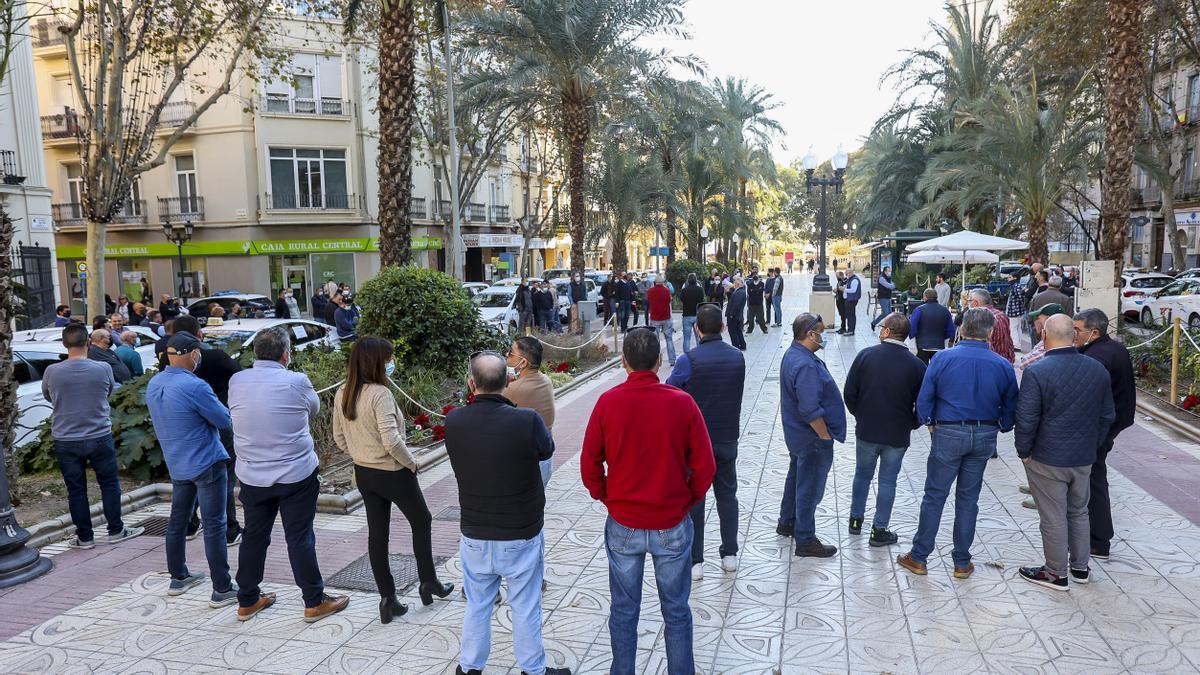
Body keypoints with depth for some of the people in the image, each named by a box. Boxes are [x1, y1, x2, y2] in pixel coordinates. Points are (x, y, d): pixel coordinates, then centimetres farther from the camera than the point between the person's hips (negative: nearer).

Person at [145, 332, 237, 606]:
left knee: (177, 521, 19)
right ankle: (222, 590, 1)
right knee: (214, 526, -3)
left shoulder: (153, 384, 3)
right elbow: (225, 420, -14)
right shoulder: (194, 386, -23)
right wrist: (211, 406, 3)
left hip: (176, 465, 8)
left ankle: (178, 578, 32)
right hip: (206, 465, -8)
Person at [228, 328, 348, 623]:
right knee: (300, 538, 4)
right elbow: (314, 408, 4)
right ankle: (314, 602, 14)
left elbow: (237, 415, 13)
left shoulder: (236, 381, -2)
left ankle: (247, 600, 29)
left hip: (252, 475, 4)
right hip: (296, 474, -4)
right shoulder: (296, 381, -14)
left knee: (254, 536, 16)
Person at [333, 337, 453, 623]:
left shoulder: (342, 394, 0)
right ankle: (429, 582, 27)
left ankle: (387, 599, 20)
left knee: (377, 533, 12)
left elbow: (339, 437, 8)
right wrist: (411, 463, -13)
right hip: (392, 473, -7)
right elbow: (391, 441, -28)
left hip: (364, 474, 7)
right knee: (421, 522, 16)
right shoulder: (380, 394, -24)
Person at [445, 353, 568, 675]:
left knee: (477, 605, 21)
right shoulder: (527, 421, -24)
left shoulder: (453, 421, -15)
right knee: (525, 608, 15)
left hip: (475, 536, 3)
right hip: (521, 536, -3)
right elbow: (547, 449, -3)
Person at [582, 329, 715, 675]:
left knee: (624, 611, 16)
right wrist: (688, 501, 7)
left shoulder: (607, 402, -11)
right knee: (676, 611, 15)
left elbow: (590, 464, -4)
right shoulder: (682, 403, -12)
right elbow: (704, 466, -8)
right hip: (672, 526, 0)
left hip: (623, 526, 1)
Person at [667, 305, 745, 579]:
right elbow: (733, 393, 9)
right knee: (727, 495, 18)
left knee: (693, 499, 7)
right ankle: (730, 554, 25)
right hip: (728, 438, 4)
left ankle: (695, 562, 11)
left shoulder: (688, 360, -17)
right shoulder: (738, 358, -3)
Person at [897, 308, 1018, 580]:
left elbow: (924, 399, -7)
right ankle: (962, 562, 21)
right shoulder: (1003, 366, -2)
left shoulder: (942, 358, -10)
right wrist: (999, 427, 21)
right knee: (968, 499, 12)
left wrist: (929, 423, 9)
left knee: (934, 496, 7)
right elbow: (1011, 407, 5)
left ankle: (919, 557, 14)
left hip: (948, 434, -2)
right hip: (984, 436, 3)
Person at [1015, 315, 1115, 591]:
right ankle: (1080, 567, 34)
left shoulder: (1037, 372, -20)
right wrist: (1092, 445, 18)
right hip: (1084, 458, 6)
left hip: (1048, 459, -6)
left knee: (1053, 518, 6)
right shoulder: (1098, 369, -1)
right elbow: (1108, 416, 7)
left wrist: (1024, 451, -5)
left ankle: (1056, 574, 19)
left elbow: (1026, 420, -19)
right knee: (1079, 512, 21)